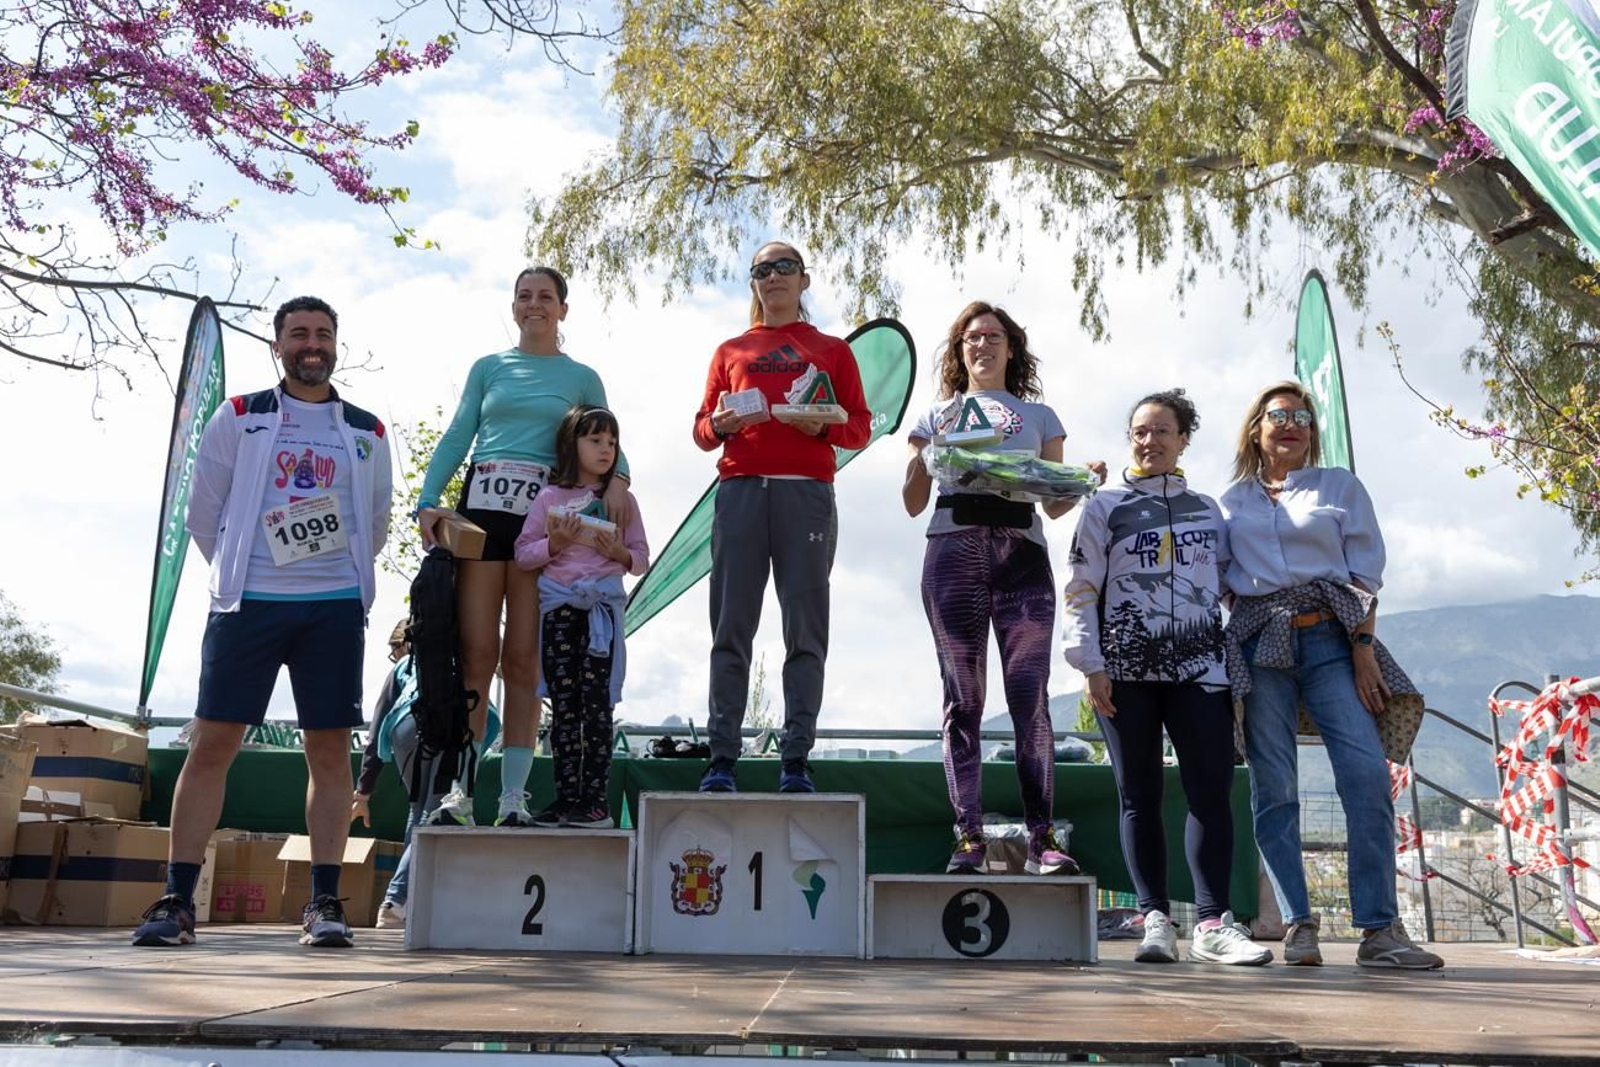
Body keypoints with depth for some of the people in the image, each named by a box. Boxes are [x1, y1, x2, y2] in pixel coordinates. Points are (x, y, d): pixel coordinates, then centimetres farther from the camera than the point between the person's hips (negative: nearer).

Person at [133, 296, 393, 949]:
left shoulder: (367, 432, 12)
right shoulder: (238, 418, 9)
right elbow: (204, 514, 11)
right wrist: (239, 574, 13)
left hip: (335, 607, 1)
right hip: (249, 603, -1)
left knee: (330, 751, 0)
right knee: (211, 746, -3)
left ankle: (324, 901, 5)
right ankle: (177, 900, 5)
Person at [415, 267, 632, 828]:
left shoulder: (582, 377, 16)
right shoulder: (488, 368, 18)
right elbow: (455, 439, 12)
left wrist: (618, 478, -12)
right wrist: (428, 501, -2)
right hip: (483, 503, 1)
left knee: (523, 659, -2)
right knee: (476, 652, -5)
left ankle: (513, 796, 1)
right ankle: (459, 791, -1)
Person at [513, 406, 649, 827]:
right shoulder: (550, 497, 8)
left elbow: (642, 558, 12)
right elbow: (523, 554, 6)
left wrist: (620, 554, -8)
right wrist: (554, 545, -10)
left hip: (603, 606, -1)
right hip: (558, 606, 1)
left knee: (596, 704, -6)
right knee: (563, 706, 2)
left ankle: (594, 799, -3)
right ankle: (566, 798, 7)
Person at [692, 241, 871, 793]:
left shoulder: (832, 350, 18)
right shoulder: (731, 350, 22)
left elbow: (860, 429, 11)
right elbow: (701, 430, 17)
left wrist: (822, 426, -9)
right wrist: (720, 424, -5)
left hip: (806, 493, -1)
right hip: (740, 491, 1)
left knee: (805, 631, -5)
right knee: (732, 628, -4)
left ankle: (796, 762, -4)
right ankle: (722, 759, -3)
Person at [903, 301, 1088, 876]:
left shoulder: (1038, 415, 24)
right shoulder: (938, 413, 23)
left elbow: (1056, 505, 18)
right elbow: (913, 502, 15)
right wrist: (929, 451, -3)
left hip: (1021, 552, 0)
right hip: (953, 551, 0)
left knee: (1030, 695, -10)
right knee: (963, 699, -3)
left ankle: (1042, 836, -8)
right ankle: (968, 836, -2)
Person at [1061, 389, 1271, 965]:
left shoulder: (1207, 509, 17)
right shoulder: (1105, 507, 9)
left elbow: (1231, 586, 19)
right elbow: (1081, 591, 3)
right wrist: (1091, 665, -7)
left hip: (1200, 668, 2)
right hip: (1127, 670, -2)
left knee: (1212, 792, -6)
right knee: (1140, 798, 2)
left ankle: (1212, 922, -1)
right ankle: (1156, 919, 9)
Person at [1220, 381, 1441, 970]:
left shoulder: (1340, 486, 14)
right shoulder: (1231, 501, 18)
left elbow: (1365, 573, 6)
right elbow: (1218, 581, 17)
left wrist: (1363, 651, -5)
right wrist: (1219, 653, 2)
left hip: (1329, 638, -1)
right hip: (1258, 645, 1)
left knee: (1368, 773, -14)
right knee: (1273, 787, -3)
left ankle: (1380, 929, -9)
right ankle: (1298, 926, 1)